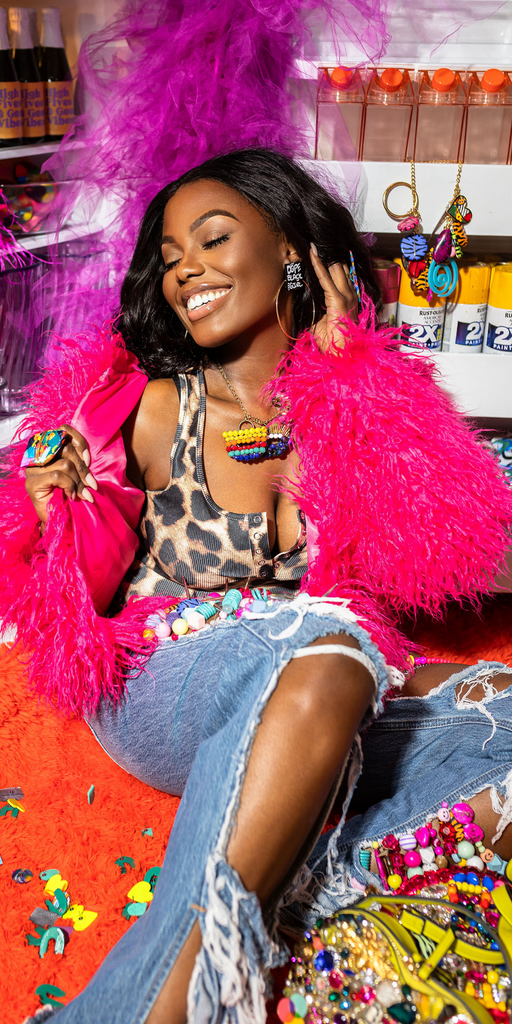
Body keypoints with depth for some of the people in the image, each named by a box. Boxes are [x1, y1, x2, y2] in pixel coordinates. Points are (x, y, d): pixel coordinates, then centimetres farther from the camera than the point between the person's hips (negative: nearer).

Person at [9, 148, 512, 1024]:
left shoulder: (362, 398, 0)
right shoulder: (155, 410, -6)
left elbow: (425, 557, -11)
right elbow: (90, 601, 1)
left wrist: (345, 368, -11)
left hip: (318, 695, 4)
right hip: (155, 695, -4)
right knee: (325, 655, -33)